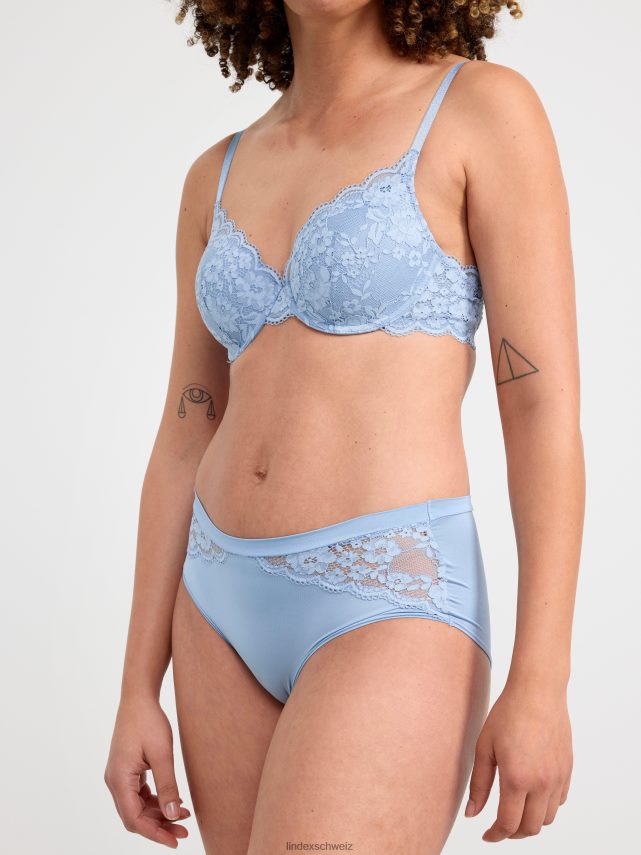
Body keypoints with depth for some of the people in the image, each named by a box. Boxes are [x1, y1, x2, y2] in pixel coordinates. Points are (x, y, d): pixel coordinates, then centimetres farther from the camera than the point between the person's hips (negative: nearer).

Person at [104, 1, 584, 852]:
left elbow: (546, 404, -9)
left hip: (392, 614, -6)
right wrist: (138, 692, 8)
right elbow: (187, 443, 11)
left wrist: (539, 683, -14)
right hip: (233, 611, 7)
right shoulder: (221, 177, 11)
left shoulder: (488, 108, -5)